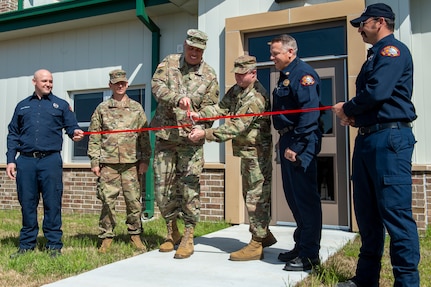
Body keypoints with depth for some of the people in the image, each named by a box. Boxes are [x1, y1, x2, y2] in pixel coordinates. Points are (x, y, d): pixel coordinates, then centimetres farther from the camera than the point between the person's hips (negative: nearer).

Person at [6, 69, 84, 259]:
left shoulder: (61, 105, 13)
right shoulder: (22, 106, 18)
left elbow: (71, 126, 5)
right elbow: (13, 134, 15)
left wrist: (75, 133, -19)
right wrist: (10, 160, 5)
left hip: (50, 160, -2)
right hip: (25, 161, 2)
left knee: (52, 204, -1)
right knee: (27, 203, 7)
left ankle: (54, 245, 8)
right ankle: (27, 244, 18)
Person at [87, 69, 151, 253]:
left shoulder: (136, 108, 11)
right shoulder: (102, 109, 10)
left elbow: (144, 136, 9)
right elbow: (94, 137, 8)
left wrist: (145, 160, 2)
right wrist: (94, 161, 0)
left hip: (131, 163, 0)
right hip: (108, 164, 0)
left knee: (134, 200, 2)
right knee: (108, 201, 1)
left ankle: (135, 235, 16)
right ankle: (106, 237, 13)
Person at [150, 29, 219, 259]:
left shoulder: (209, 76, 1)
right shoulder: (169, 62, 6)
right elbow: (157, 85, -10)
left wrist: (199, 128, -20)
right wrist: (178, 98, -27)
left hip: (190, 139, -2)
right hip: (165, 136, 2)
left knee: (189, 186, -5)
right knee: (162, 186, 7)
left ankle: (188, 237, 7)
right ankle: (172, 232, 25)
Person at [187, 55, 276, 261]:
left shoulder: (256, 97, -22)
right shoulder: (236, 90, 10)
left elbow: (235, 127, -27)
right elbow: (222, 107, 1)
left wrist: (205, 134, -31)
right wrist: (200, 114, -17)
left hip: (256, 152, -10)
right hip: (246, 152, 10)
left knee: (256, 196, -5)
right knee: (250, 195, 18)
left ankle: (256, 245, 4)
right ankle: (264, 235, 32)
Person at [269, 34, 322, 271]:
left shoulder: (303, 74, -11)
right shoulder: (285, 76, 19)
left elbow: (309, 112, -22)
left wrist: (296, 146, -24)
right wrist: (285, 143, 15)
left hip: (301, 144, -10)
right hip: (287, 141, 10)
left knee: (305, 196, -5)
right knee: (293, 196, 15)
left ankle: (310, 254, 4)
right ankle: (300, 245, 27)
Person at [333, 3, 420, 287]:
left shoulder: (393, 50, -5)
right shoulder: (376, 55, 24)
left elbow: (377, 92, -20)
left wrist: (347, 109, -4)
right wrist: (353, 116, 3)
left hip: (389, 138, -10)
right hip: (367, 138, 10)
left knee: (396, 213, -8)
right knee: (367, 213, 11)